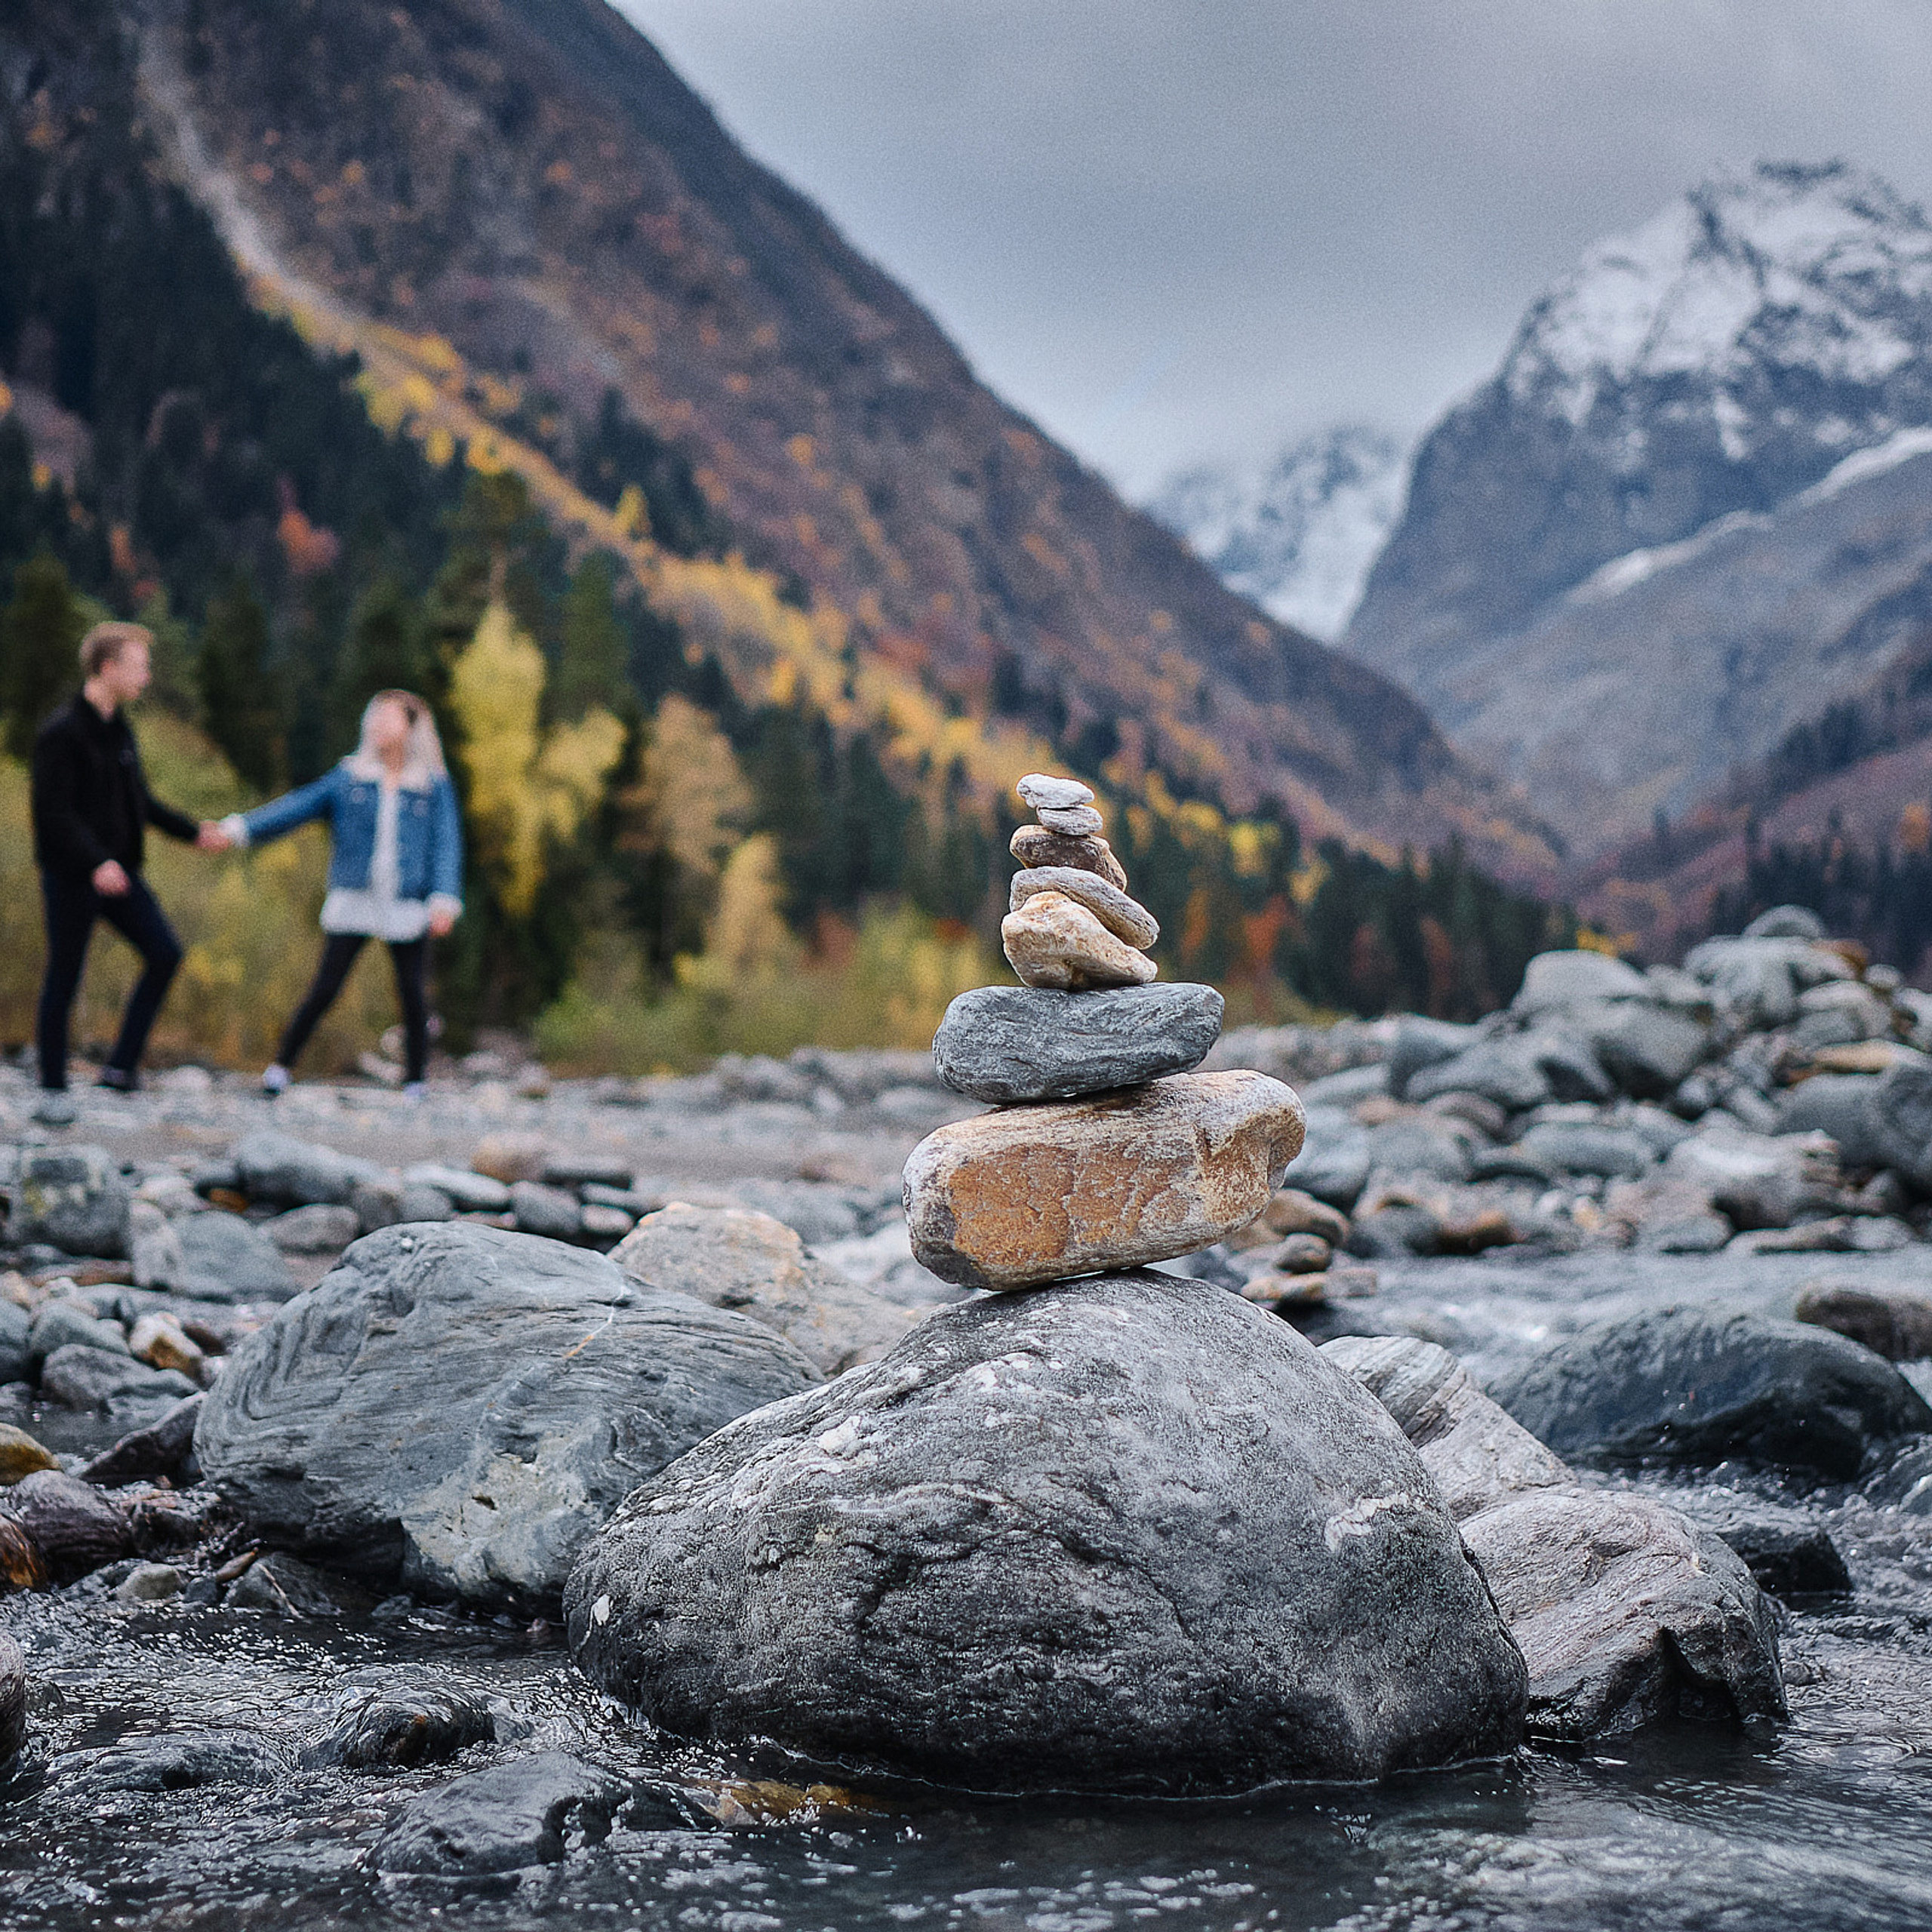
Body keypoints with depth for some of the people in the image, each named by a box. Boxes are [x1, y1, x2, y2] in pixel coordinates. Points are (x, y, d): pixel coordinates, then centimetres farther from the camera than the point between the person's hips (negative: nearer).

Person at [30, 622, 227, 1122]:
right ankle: (53, 1089, 13)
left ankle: (122, 1066, 5)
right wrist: (96, 862, -32)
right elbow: (54, 812, -21)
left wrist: (192, 832, 22)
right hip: (71, 876, -8)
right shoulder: (61, 734, -15)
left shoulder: (119, 728, 12)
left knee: (165, 953, -2)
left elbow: (139, 800, 23)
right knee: (64, 978, 1)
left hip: (117, 871, 8)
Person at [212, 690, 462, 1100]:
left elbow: (446, 845, 0)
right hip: (354, 904, 1)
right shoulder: (349, 778, 8)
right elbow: (297, 806, 2)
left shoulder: (435, 786, 5)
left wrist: (444, 899, -14)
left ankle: (415, 1083, 12)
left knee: (412, 995, -1)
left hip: (409, 909, 0)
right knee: (324, 989, -4)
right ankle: (281, 1067, 7)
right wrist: (241, 828, -9)